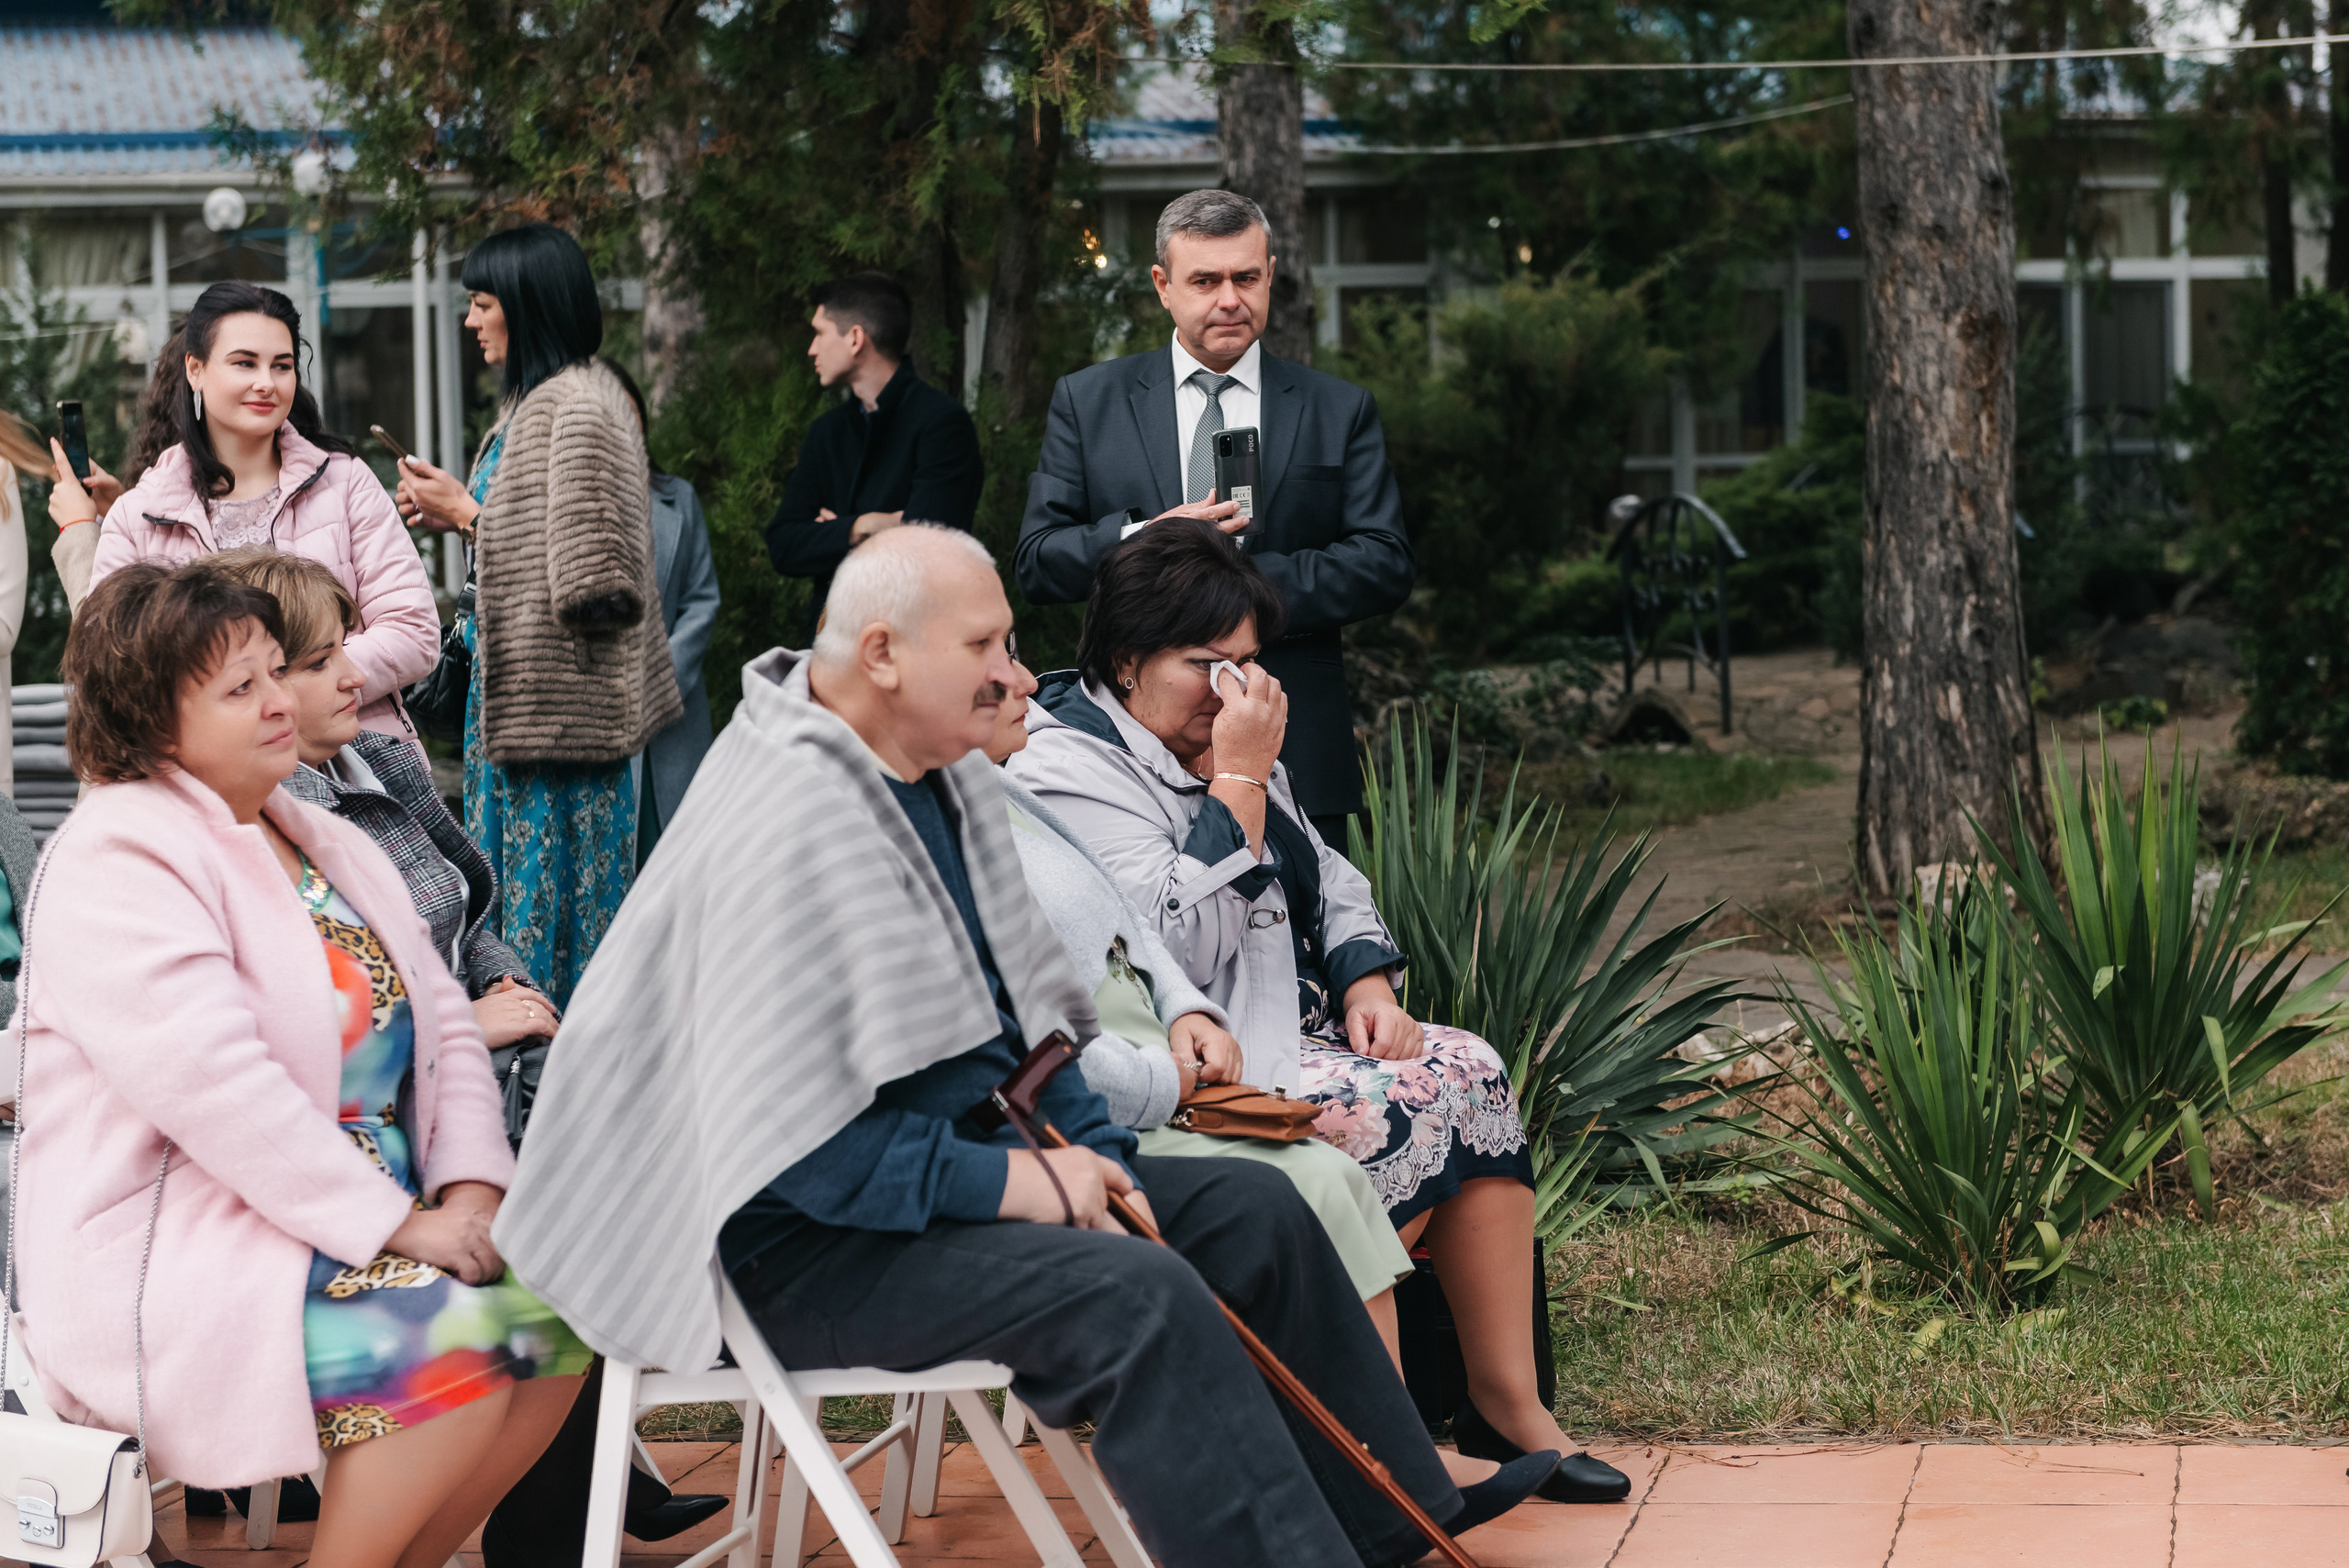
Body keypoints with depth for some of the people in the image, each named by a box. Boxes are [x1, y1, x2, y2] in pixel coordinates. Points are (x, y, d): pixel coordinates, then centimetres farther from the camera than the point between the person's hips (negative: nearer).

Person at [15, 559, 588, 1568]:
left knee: (554, 1304, -10)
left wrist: (473, 1184, -7)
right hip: (174, 1256, -9)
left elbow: (443, 1024, 12)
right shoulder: (118, 861, -13)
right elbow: (214, 1084, -23)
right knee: (458, 1341, -27)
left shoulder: (328, 844, 16)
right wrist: (396, 1223, -23)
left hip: (372, 1211, 9)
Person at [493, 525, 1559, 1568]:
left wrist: (1090, 1155, 3)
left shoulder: (952, 778, 9)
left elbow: (1023, 1013, 19)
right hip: (803, 1245, -10)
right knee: (1141, 1298, -28)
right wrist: (1015, 1183, -23)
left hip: (950, 1160, 10)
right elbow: (799, 1144, -27)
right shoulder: (791, 830, -23)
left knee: (1251, 1208, 9)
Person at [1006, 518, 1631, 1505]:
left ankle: (1508, 1402, -8)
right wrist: (1239, 781, -21)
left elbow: (1326, 879, 23)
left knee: (1469, 1072, -9)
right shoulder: (1066, 769, -14)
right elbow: (1182, 946, -24)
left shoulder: (1225, 738, 15)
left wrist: (1367, 982, 3)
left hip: (1282, 1032, 9)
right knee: (1390, 1114, -26)